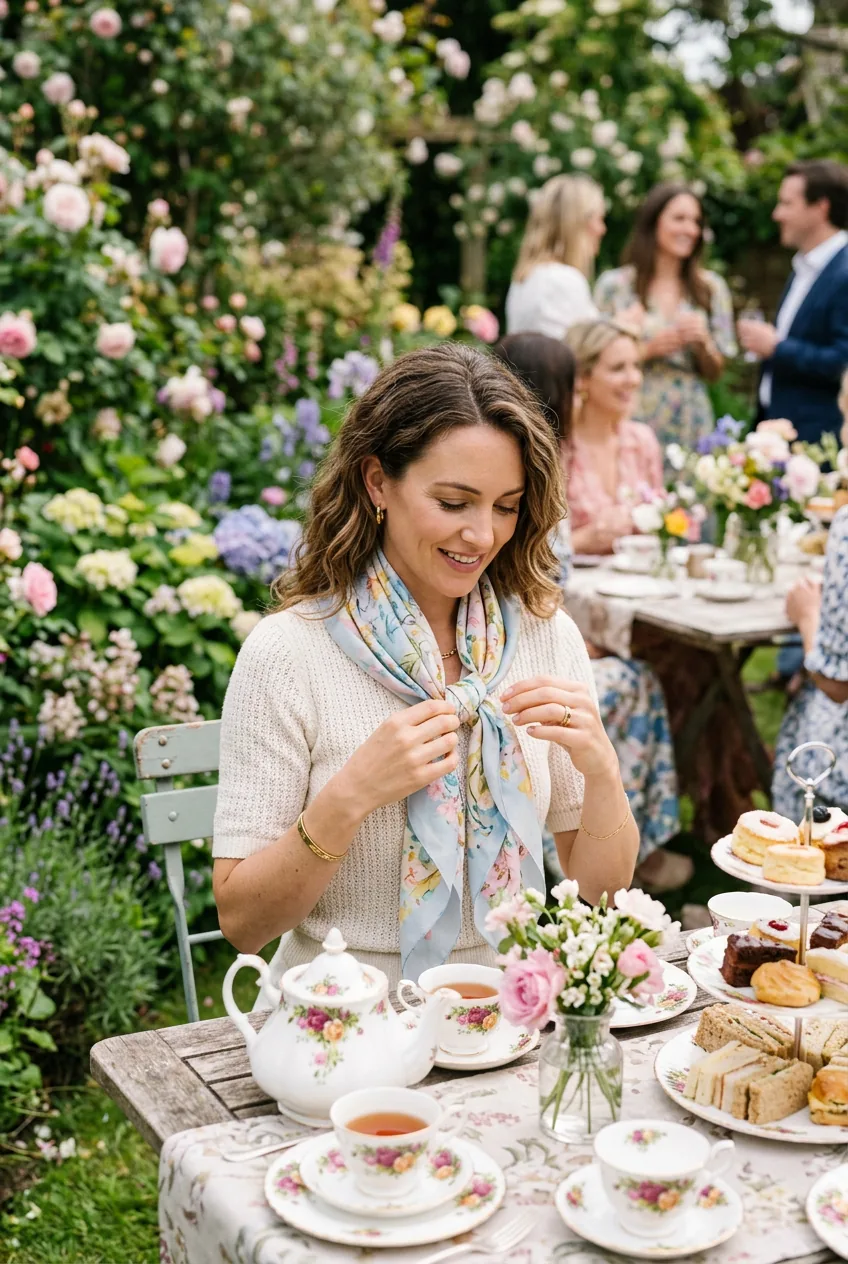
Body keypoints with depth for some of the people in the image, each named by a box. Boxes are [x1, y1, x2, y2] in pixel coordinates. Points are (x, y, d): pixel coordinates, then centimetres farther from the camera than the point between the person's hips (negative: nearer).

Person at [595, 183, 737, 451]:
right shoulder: (614, 285, 0)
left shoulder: (712, 288, 10)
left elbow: (715, 373, 12)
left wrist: (703, 342, -8)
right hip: (636, 424, -2)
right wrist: (650, 349, -12)